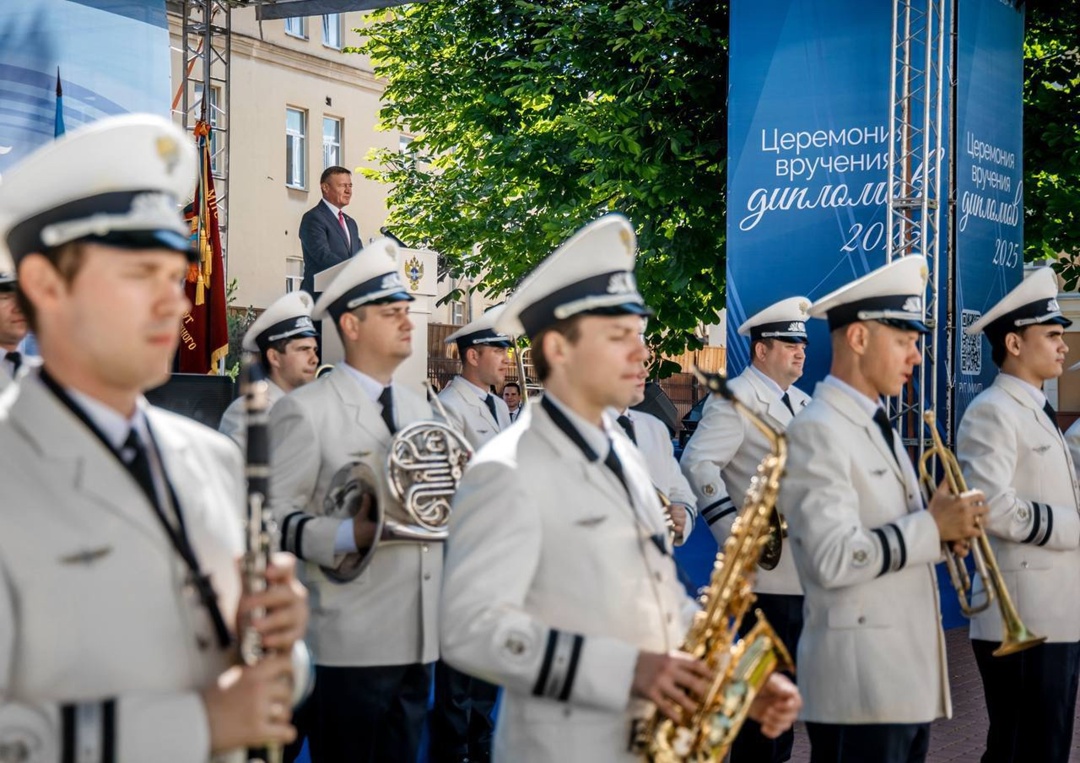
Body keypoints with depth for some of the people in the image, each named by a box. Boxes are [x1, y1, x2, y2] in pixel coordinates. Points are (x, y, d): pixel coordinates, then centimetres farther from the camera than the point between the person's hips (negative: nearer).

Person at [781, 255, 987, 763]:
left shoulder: (880, 428, 17)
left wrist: (942, 526, 3)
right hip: (861, 686, -9)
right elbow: (834, 560, -23)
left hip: (907, 678, 9)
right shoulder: (816, 432, -13)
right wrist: (931, 528, -14)